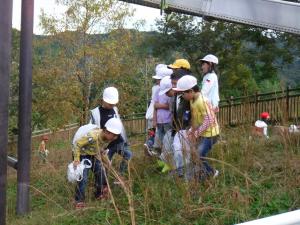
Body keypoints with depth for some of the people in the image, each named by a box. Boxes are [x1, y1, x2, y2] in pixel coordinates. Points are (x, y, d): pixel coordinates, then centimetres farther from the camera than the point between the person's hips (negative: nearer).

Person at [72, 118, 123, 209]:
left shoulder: (107, 138, -14)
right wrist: (76, 159, -28)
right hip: (82, 154, -8)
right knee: (83, 178, -12)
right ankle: (79, 201, 2)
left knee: (101, 173, 9)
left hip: (94, 155, 8)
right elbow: (77, 144, -29)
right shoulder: (92, 136, -40)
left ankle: (99, 194, 29)